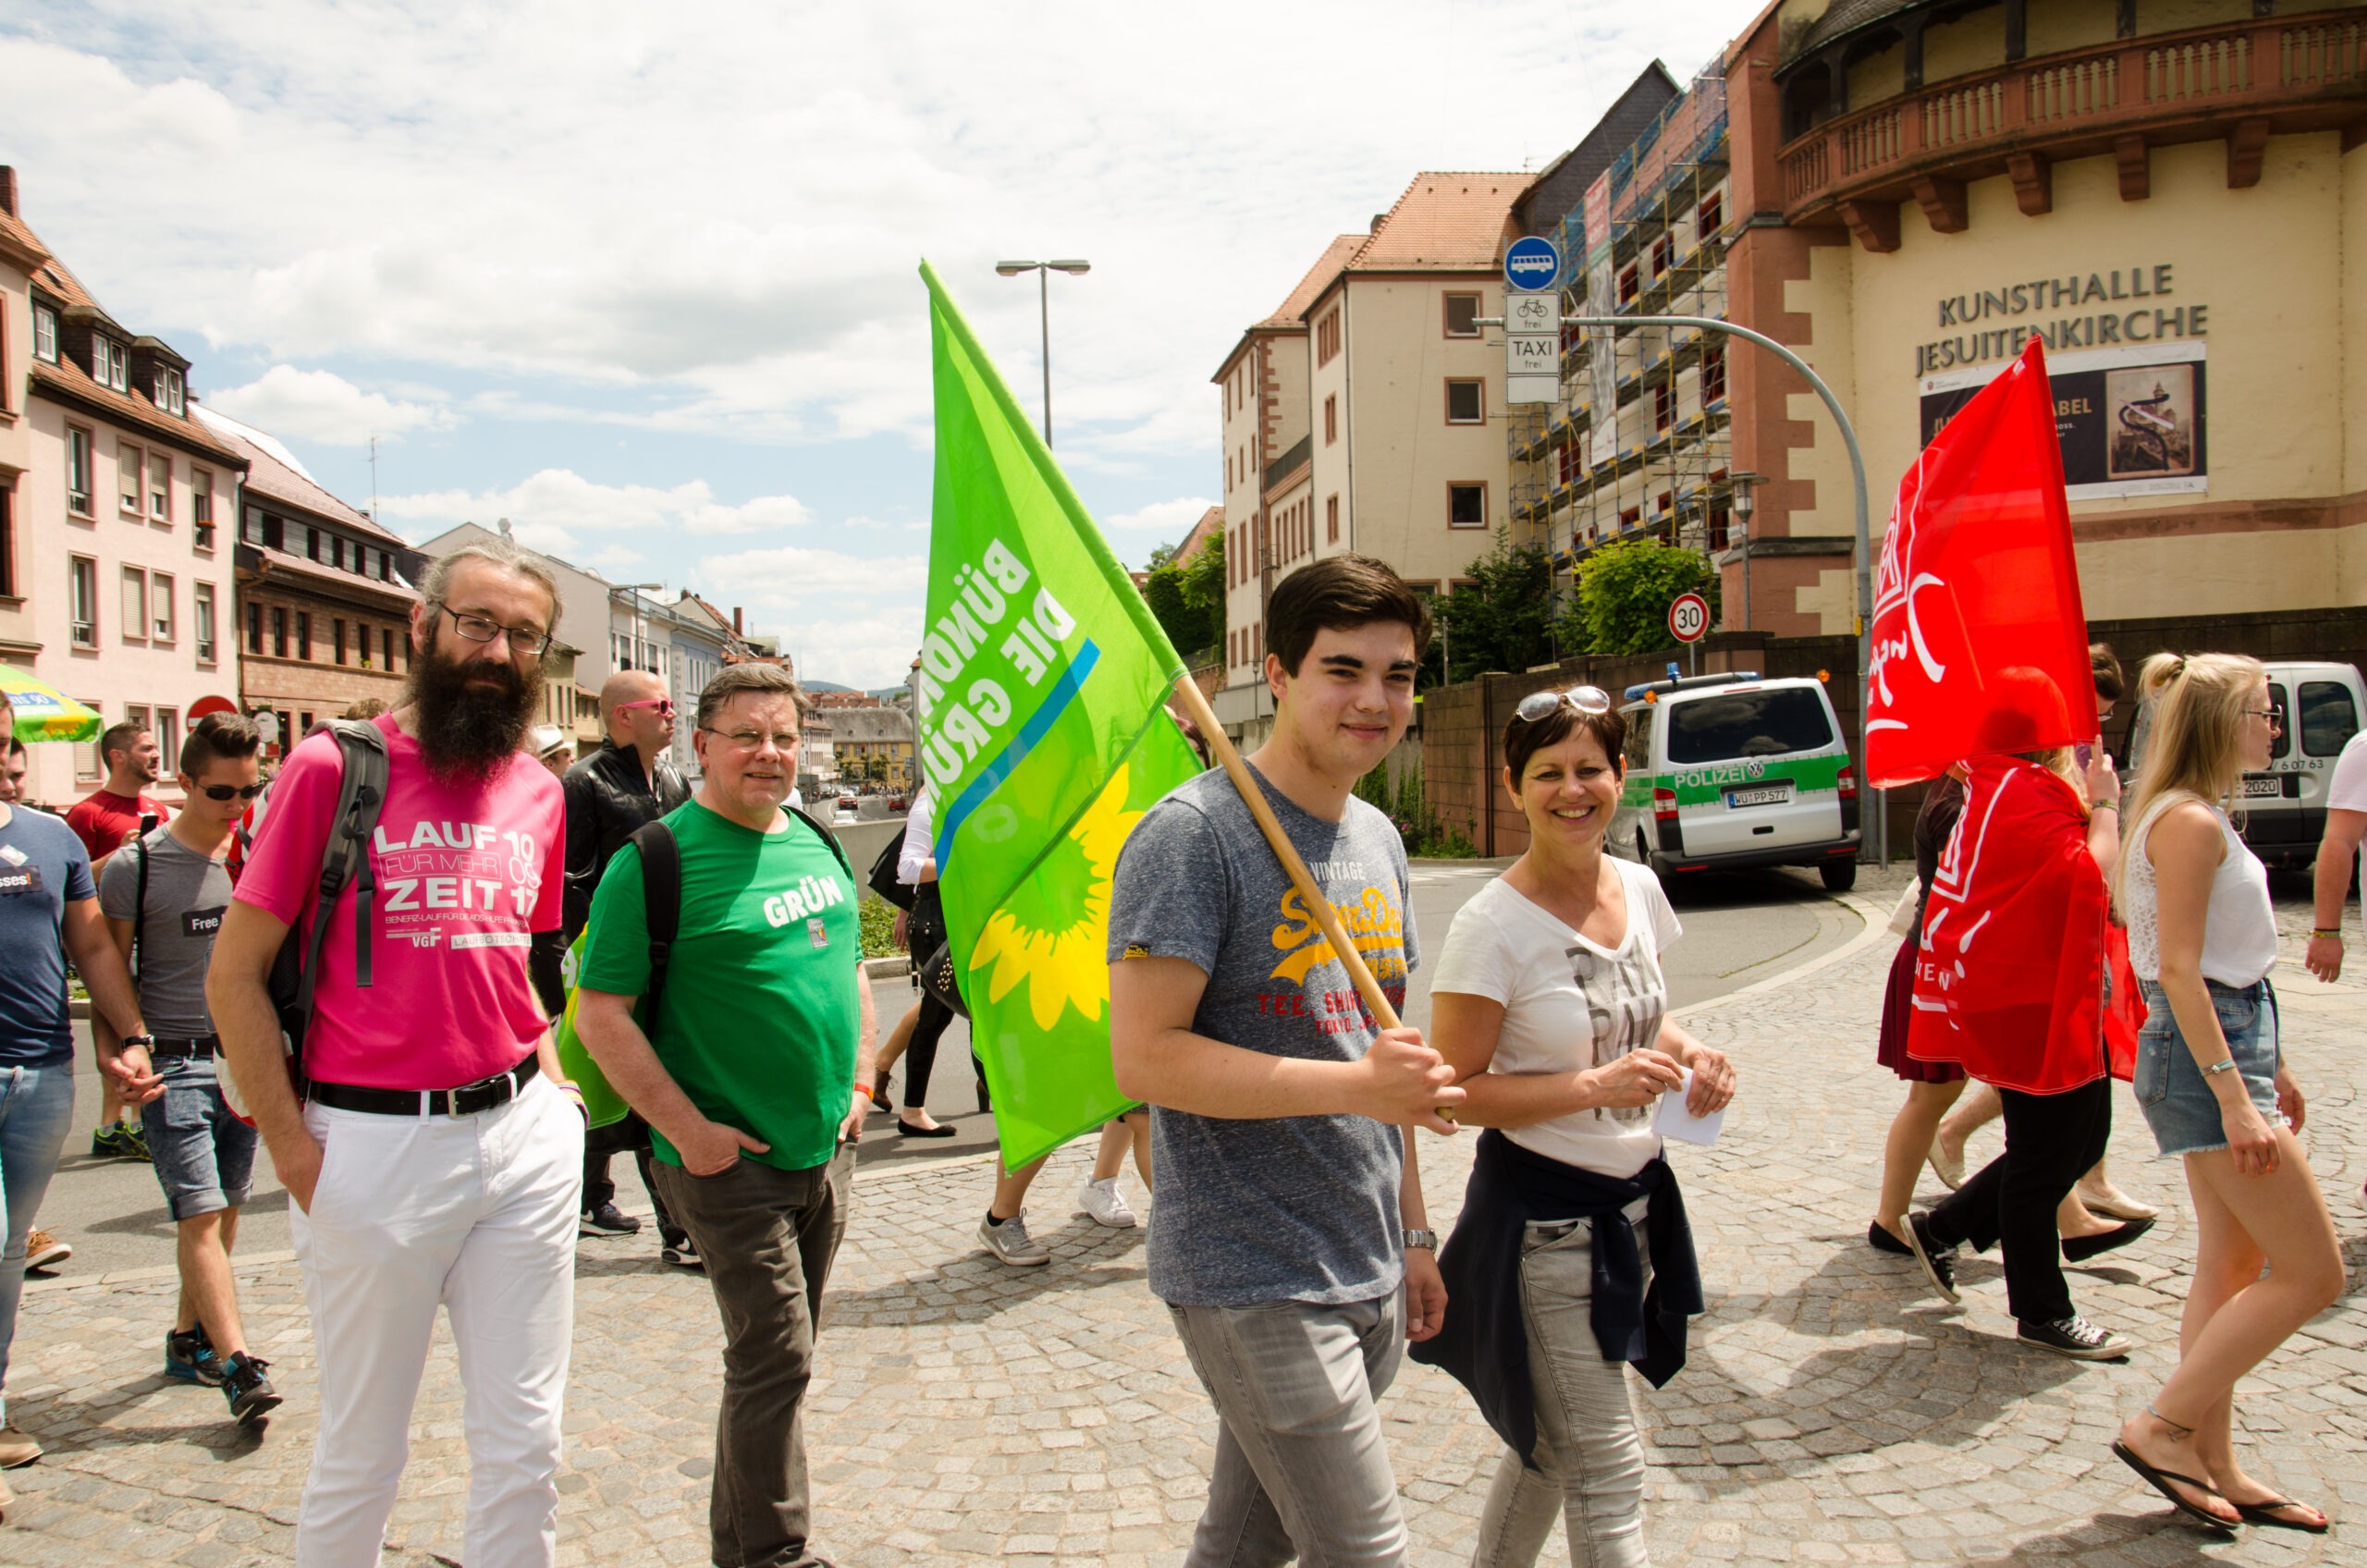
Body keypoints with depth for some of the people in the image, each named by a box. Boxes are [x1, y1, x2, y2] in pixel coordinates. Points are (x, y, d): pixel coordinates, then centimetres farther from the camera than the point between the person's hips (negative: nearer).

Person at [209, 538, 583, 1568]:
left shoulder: (536, 791, 9)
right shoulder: (333, 768, -6)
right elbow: (234, 975, -5)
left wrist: (550, 1083, 7)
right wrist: (293, 1147, -9)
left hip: (523, 1135, 4)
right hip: (375, 1141, -4)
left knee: (523, 1444, 11)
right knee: (363, 1453, 11)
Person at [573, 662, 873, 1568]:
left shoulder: (817, 842, 9)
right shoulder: (655, 858, -13)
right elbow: (600, 1014, -15)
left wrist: (860, 1084, 11)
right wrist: (685, 1128, -17)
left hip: (828, 1150, 7)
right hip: (729, 1160, -7)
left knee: (776, 1355, 17)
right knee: (774, 1359, -5)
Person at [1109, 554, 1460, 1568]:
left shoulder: (1377, 839, 11)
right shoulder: (1193, 832, -15)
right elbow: (1146, 1058, -21)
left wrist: (1412, 1236, 18)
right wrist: (1355, 1083, -26)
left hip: (1366, 1283, 8)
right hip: (1253, 1284, -7)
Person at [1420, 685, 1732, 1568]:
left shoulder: (1639, 888, 3)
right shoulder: (1492, 926, -18)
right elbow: (1453, 1093, -18)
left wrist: (1683, 1056, -3)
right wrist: (1594, 1086, -26)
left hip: (1633, 1199, 7)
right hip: (1542, 1217, -7)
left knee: (1553, 1442, 21)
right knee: (1607, 1468, -1)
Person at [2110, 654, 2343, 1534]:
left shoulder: (2200, 818, 15)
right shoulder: (2190, 822, -16)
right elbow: (2177, 969, -22)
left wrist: (2265, 1067, 21)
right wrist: (2234, 1098, -25)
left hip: (2229, 1044, 10)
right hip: (2205, 1058, -10)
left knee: (2232, 1266, 13)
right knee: (2312, 1272, -5)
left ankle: (2215, 1468, 21)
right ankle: (2163, 1427, 3)